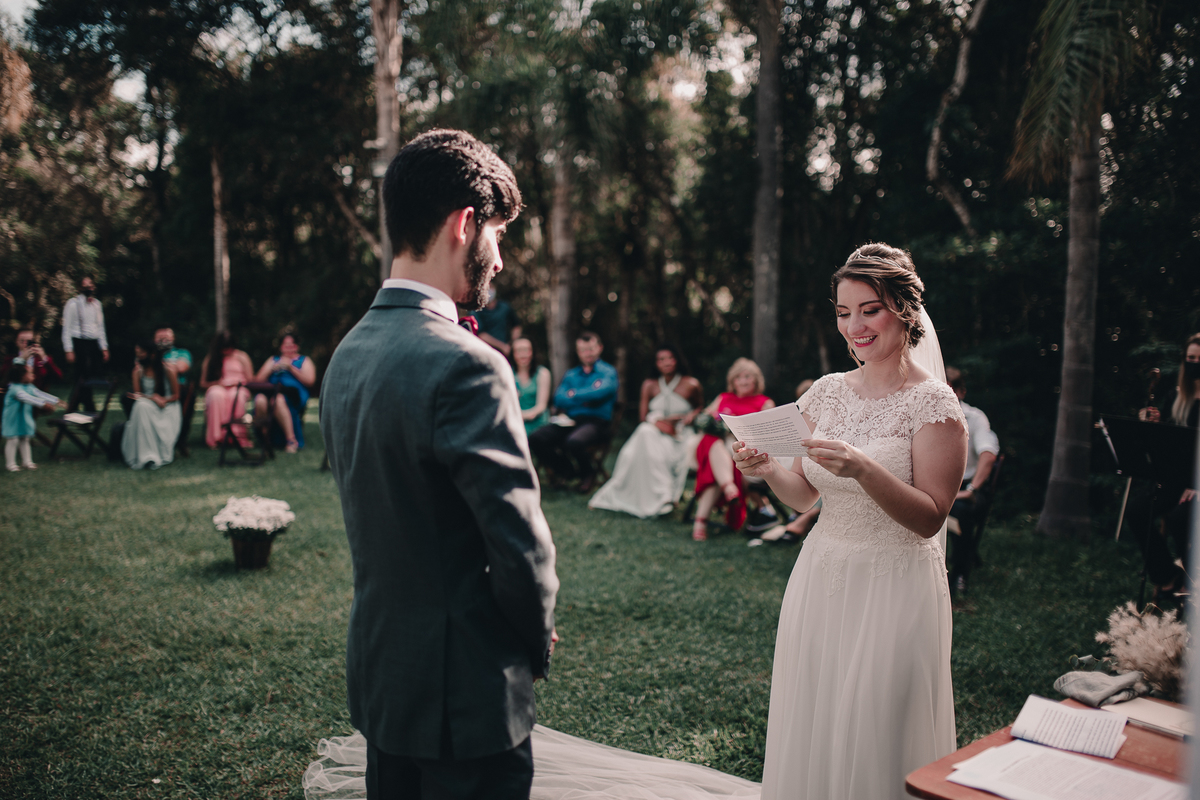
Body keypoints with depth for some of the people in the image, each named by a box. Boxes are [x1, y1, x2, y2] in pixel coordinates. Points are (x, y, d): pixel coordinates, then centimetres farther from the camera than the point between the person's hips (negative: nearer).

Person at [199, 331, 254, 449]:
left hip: (238, 388, -1)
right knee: (216, 395, -39)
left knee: (236, 396, -40)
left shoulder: (241, 357, 14)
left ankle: (237, 434, -42)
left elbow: (250, 380, 11)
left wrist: (239, 382, -9)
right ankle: (216, 437, -39)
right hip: (218, 388, 1)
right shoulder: (210, 359, 16)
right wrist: (218, 382, -7)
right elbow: (203, 383, 11)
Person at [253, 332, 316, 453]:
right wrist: (273, 368, 4)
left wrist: (291, 367, -3)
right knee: (260, 400, -36)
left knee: (278, 400, -40)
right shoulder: (273, 360, 32)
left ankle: (291, 439, -37)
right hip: (271, 390, 3)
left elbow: (309, 381, 3)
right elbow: (258, 380, 20)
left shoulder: (304, 360, 23)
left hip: (292, 393, -3)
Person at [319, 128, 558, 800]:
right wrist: (539, 642, -2)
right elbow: (520, 543, -22)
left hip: (378, 674, 8)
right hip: (464, 693, -8)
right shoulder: (467, 366, -24)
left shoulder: (349, 353, 4)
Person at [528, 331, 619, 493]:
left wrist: (574, 394, 0)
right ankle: (568, 473, 0)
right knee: (536, 438, -18)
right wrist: (587, 398, -8)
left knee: (574, 441, -37)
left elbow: (601, 392, -12)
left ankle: (588, 473, -2)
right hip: (570, 421, 5)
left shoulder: (608, 371, 9)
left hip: (597, 421, -5)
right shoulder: (570, 374, 22)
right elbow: (559, 400, 6)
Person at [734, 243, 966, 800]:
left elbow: (929, 519, -15)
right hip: (820, 579, 5)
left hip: (894, 588, -5)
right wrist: (769, 472, -12)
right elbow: (805, 496, 8)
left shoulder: (934, 403, -10)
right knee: (810, 729, 14)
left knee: (875, 738, 5)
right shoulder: (827, 392, 5)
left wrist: (863, 469, -29)